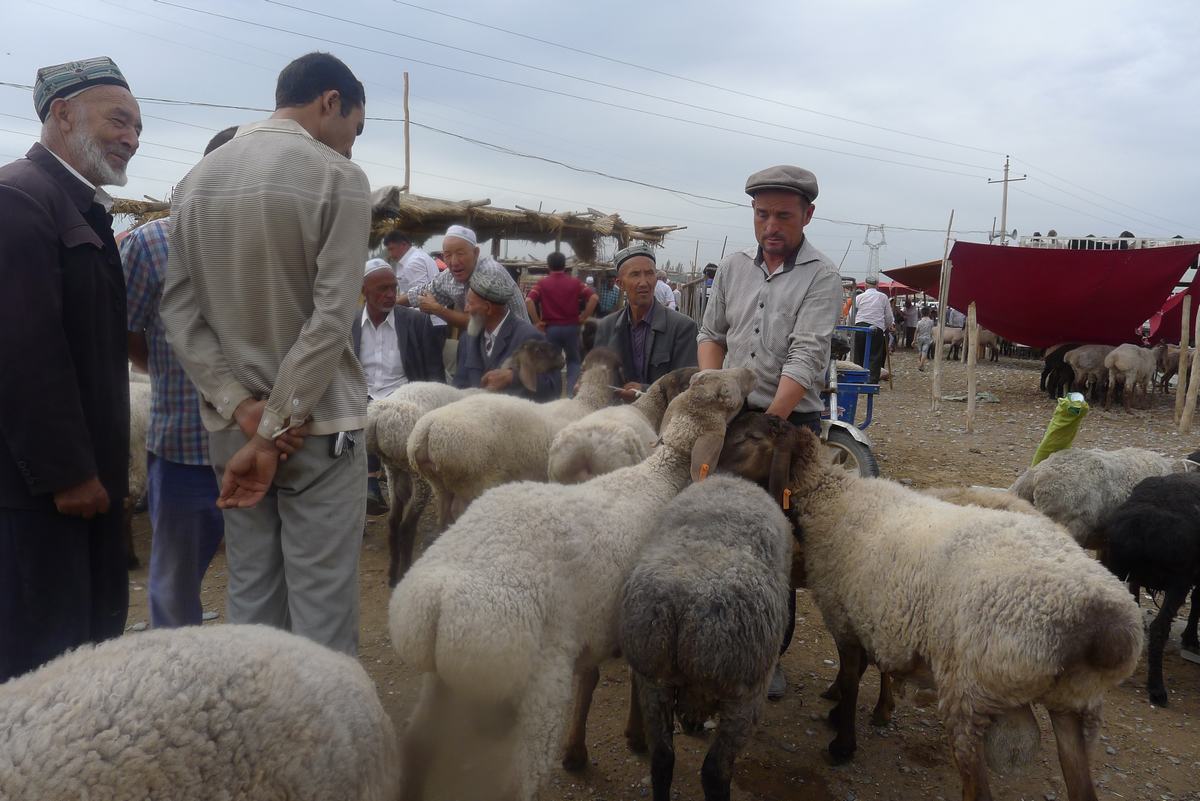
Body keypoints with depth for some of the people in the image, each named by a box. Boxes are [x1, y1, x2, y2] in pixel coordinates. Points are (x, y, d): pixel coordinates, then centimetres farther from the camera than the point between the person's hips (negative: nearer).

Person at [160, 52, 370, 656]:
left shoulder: (196, 181, 10)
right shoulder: (338, 177, -7)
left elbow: (178, 312, 3)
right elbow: (331, 318, -16)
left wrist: (242, 407, -5)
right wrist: (275, 429, -13)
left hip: (229, 425, 6)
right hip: (317, 421, -5)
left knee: (250, 601, 12)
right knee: (321, 609, 1)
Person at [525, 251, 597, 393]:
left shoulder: (542, 284, 1)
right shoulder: (575, 282, 3)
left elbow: (528, 301, -14)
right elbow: (594, 298, -8)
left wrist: (537, 322, -7)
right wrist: (583, 318, -1)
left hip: (551, 328, -1)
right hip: (571, 327, 1)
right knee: (573, 360, 15)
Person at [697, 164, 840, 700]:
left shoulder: (821, 278, -6)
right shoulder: (733, 268, 9)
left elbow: (806, 357, -16)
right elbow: (712, 334, 16)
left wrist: (771, 421, -24)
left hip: (791, 420, -4)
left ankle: (770, 654, 18)